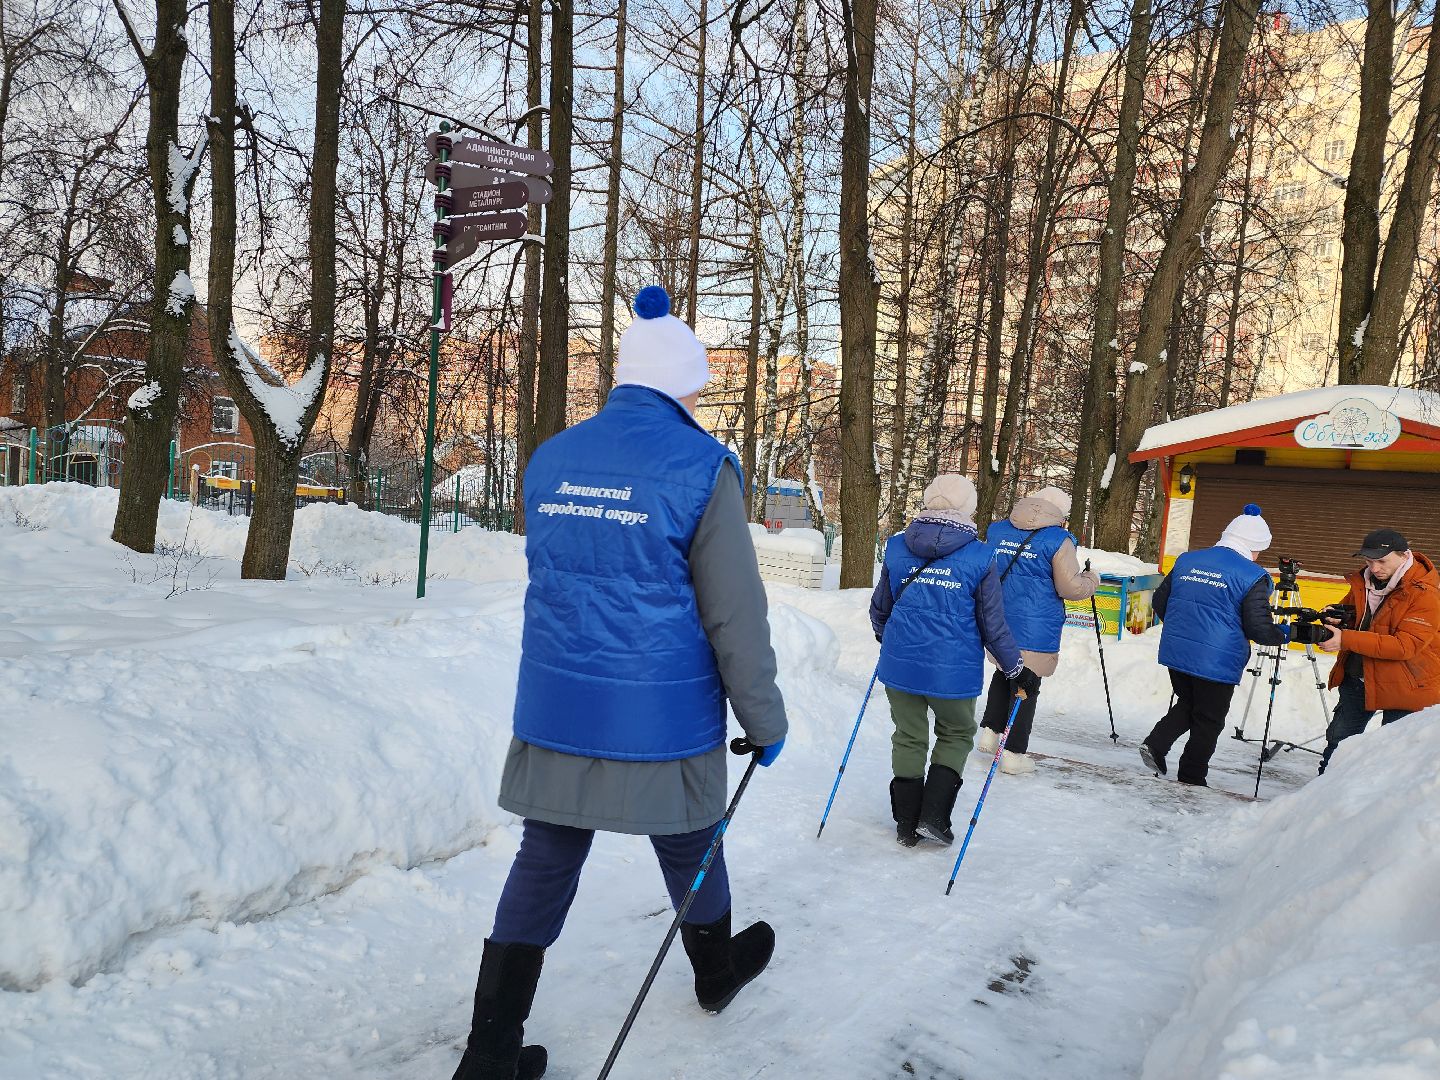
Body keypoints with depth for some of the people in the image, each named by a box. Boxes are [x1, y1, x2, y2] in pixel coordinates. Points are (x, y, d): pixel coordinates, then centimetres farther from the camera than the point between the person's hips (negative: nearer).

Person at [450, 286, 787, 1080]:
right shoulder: (700, 467, -12)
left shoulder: (551, 459, 4)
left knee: (546, 861, 13)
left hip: (555, 707, 4)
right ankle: (716, 971, 45)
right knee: (688, 849, 19)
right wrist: (764, 721, -1)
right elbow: (734, 614, -11)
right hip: (660, 715, -4)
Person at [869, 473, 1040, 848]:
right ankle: (933, 816, 13)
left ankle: (907, 824, 24)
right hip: (953, 670, -2)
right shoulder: (978, 556, -8)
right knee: (956, 734, 21)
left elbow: (879, 608, 12)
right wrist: (1016, 669, 10)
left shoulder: (897, 547, 0)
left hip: (900, 662, 3)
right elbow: (993, 624, -3)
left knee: (908, 738, 17)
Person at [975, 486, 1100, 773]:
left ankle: (990, 731, 21)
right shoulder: (1058, 540, -10)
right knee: (1026, 686, 7)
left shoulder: (996, 532, 6)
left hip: (996, 626, 5)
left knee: (1004, 673, 26)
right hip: (1035, 631, -5)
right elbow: (1070, 588, -10)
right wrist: (1091, 579, 10)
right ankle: (1014, 753, 12)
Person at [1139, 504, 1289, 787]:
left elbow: (1160, 601, 14)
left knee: (1186, 703, 25)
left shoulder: (1186, 561, 7)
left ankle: (1156, 743, 5)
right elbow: (1258, 627, -11)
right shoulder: (1252, 576, -10)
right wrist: (1284, 634, 9)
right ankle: (1191, 779, 19)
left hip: (1176, 653, 5)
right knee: (1208, 721, 12)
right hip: (1217, 662, -5)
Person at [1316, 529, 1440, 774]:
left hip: (1406, 686, -7)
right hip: (1356, 678, 7)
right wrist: (1336, 618, -10)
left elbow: (1405, 645, -29)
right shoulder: (1364, 581, 0)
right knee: (1338, 740, 15)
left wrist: (1347, 640, -33)